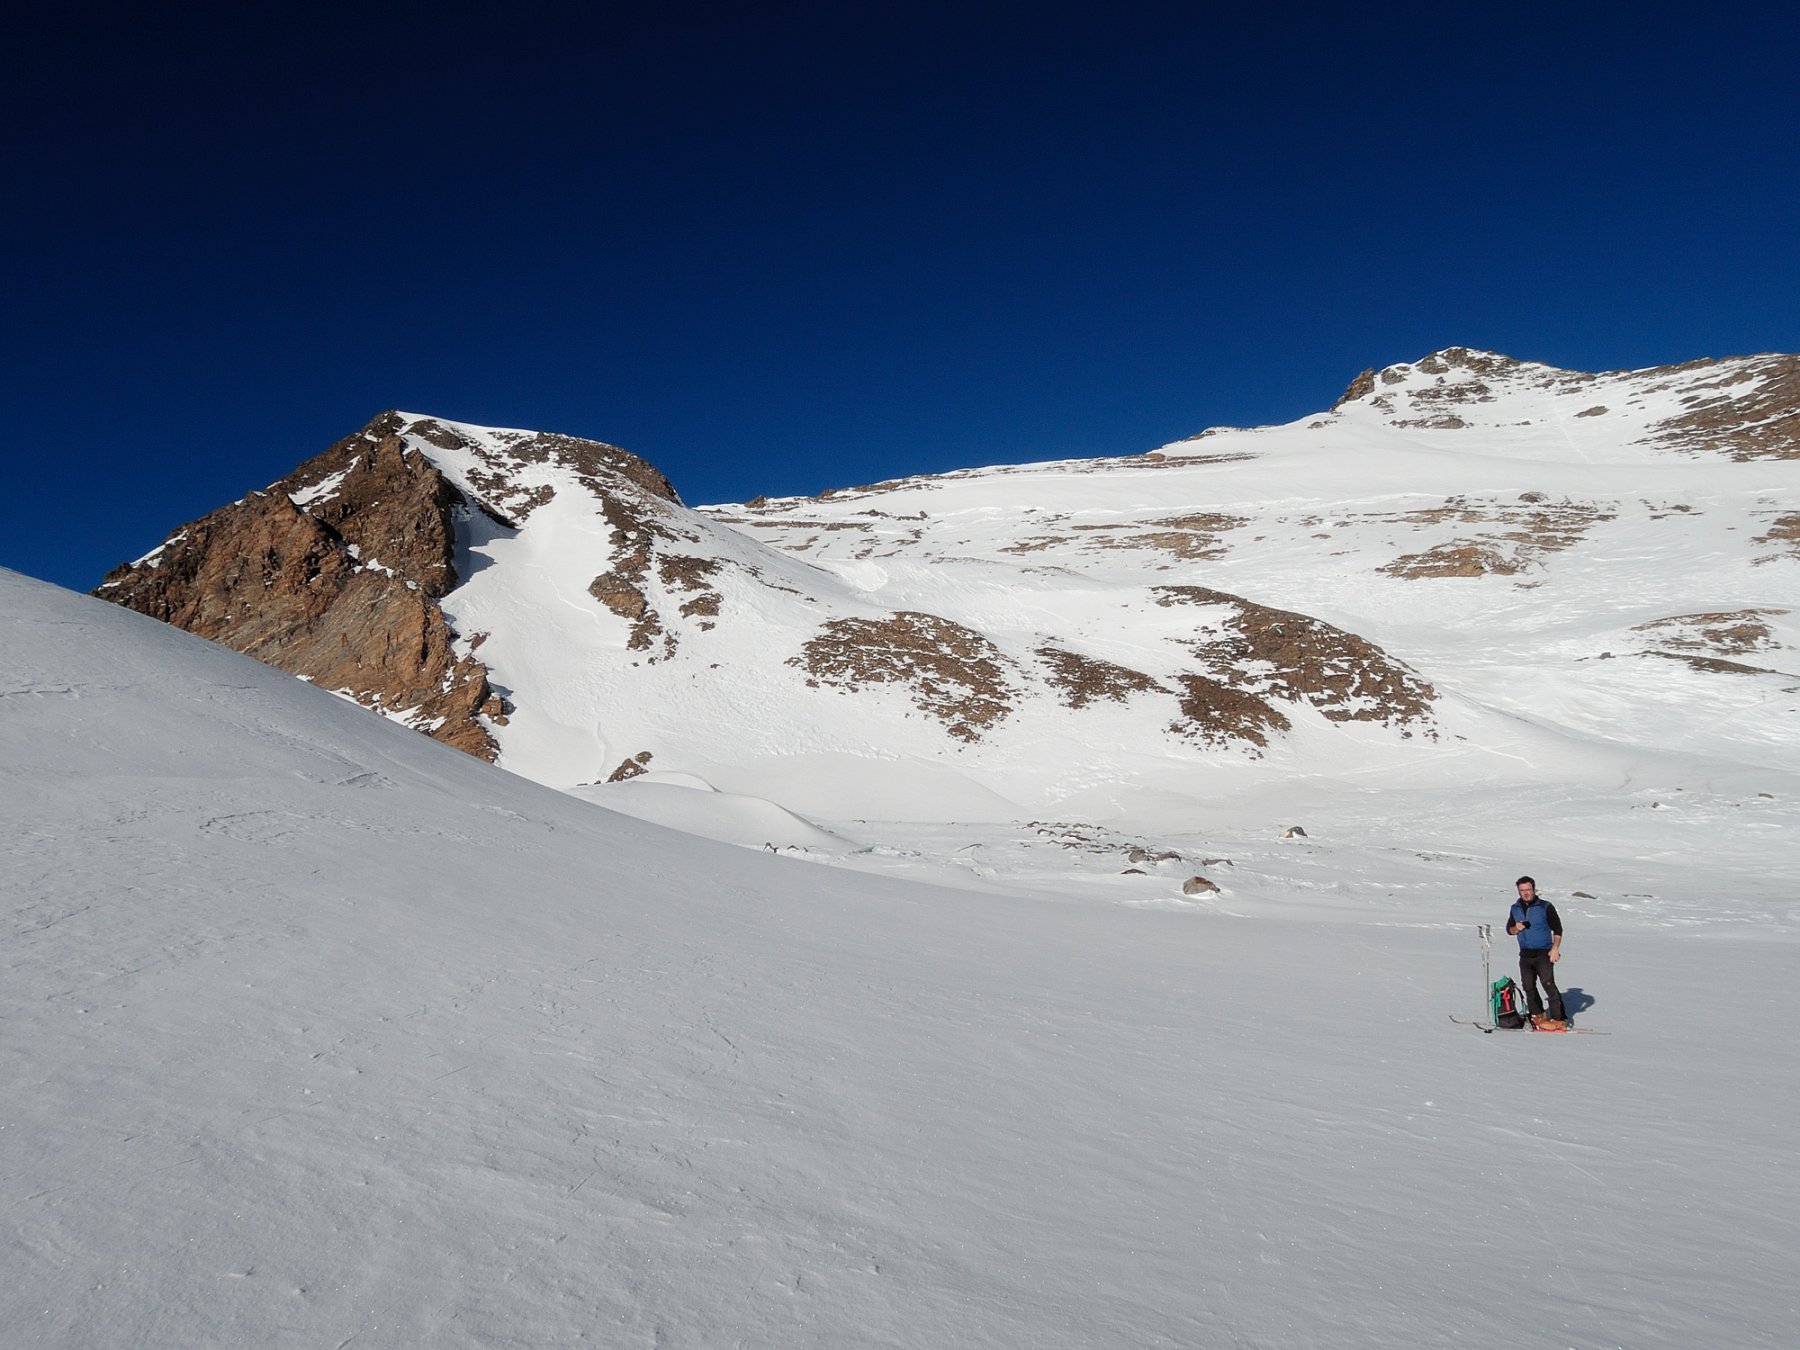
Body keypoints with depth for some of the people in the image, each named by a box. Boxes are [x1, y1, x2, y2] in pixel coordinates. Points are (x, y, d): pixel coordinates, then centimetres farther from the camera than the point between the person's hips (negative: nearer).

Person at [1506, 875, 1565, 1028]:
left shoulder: (1545, 907, -4)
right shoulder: (1515, 909, 9)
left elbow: (1557, 929, -1)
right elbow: (1509, 929, 16)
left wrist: (1555, 948, -11)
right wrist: (1517, 928, -7)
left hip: (1543, 954, -5)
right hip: (1525, 954, 5)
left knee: (1548, 984, -13)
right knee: (1528, 987, 7)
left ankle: (1559, 1019, -9)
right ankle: (1538, 1015, 21)